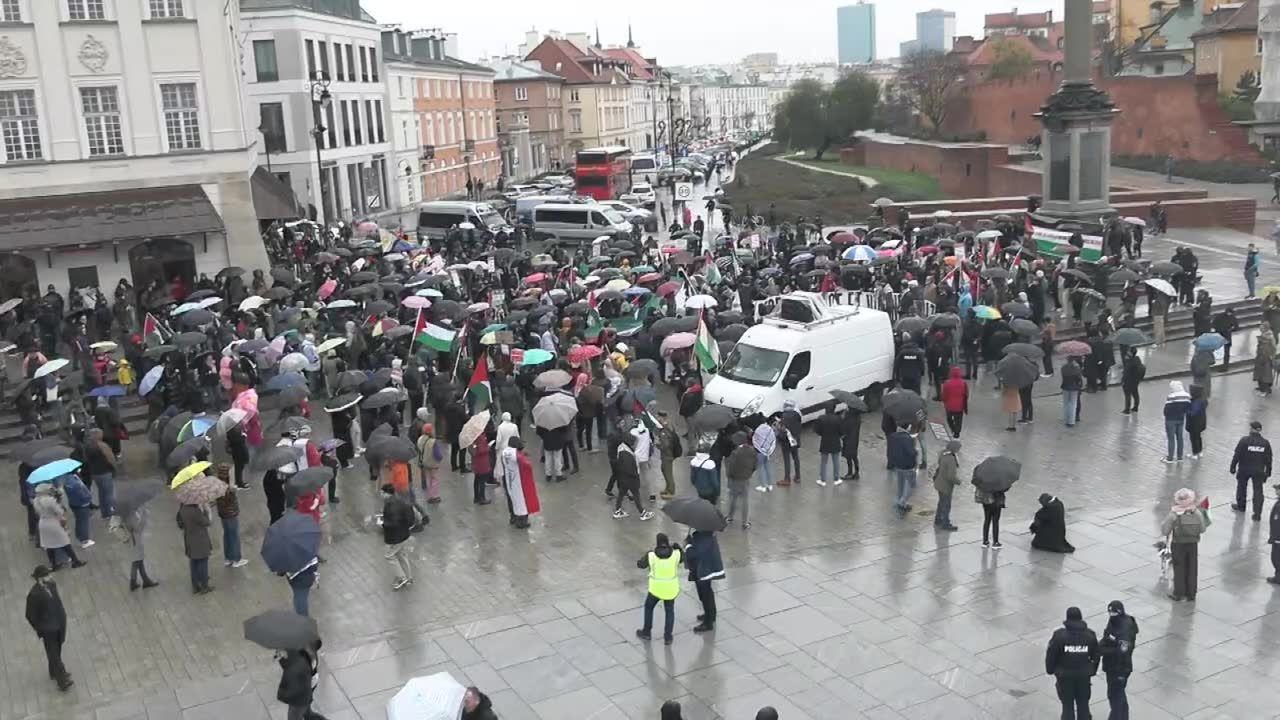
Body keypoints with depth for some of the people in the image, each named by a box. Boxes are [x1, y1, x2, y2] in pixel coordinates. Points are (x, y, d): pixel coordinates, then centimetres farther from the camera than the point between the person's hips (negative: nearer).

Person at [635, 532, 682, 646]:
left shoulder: (651, 555, -19)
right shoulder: (675, 554, -14)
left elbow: (640, 564, -2)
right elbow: (683, 558, 9)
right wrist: (676, 547, 14)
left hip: (656, 588, -1)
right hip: (671, 588, 1)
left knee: (649, 607, 23)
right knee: (669, 611, 19)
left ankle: (646, 632, 34)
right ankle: (668, 637, 21)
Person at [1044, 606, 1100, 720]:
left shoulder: (1059, 635, -17)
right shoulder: (1090, 635, -6)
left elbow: (1051, 654, -12)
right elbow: (1096, 655, 3)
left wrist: (1050, 670, 4)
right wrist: (1092, 670, 17)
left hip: (1064, 676, -2)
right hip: (1084, 675, 2)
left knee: (1067, 704, 9)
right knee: (1083, 704, 16)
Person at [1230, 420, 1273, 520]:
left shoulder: (1244, 440, -16)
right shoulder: (1265, 443, -6)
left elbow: (1237, 455, -12)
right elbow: (1268, 459, 1)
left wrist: (1233, 467, -1)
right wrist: (1268, 472, 13)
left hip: (1244, 470, -2)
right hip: (1259, 471, 2)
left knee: (1241, 487, 21)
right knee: (1258, 491, 9)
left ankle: (1241, 506, 38)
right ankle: (1257, 513, 9)